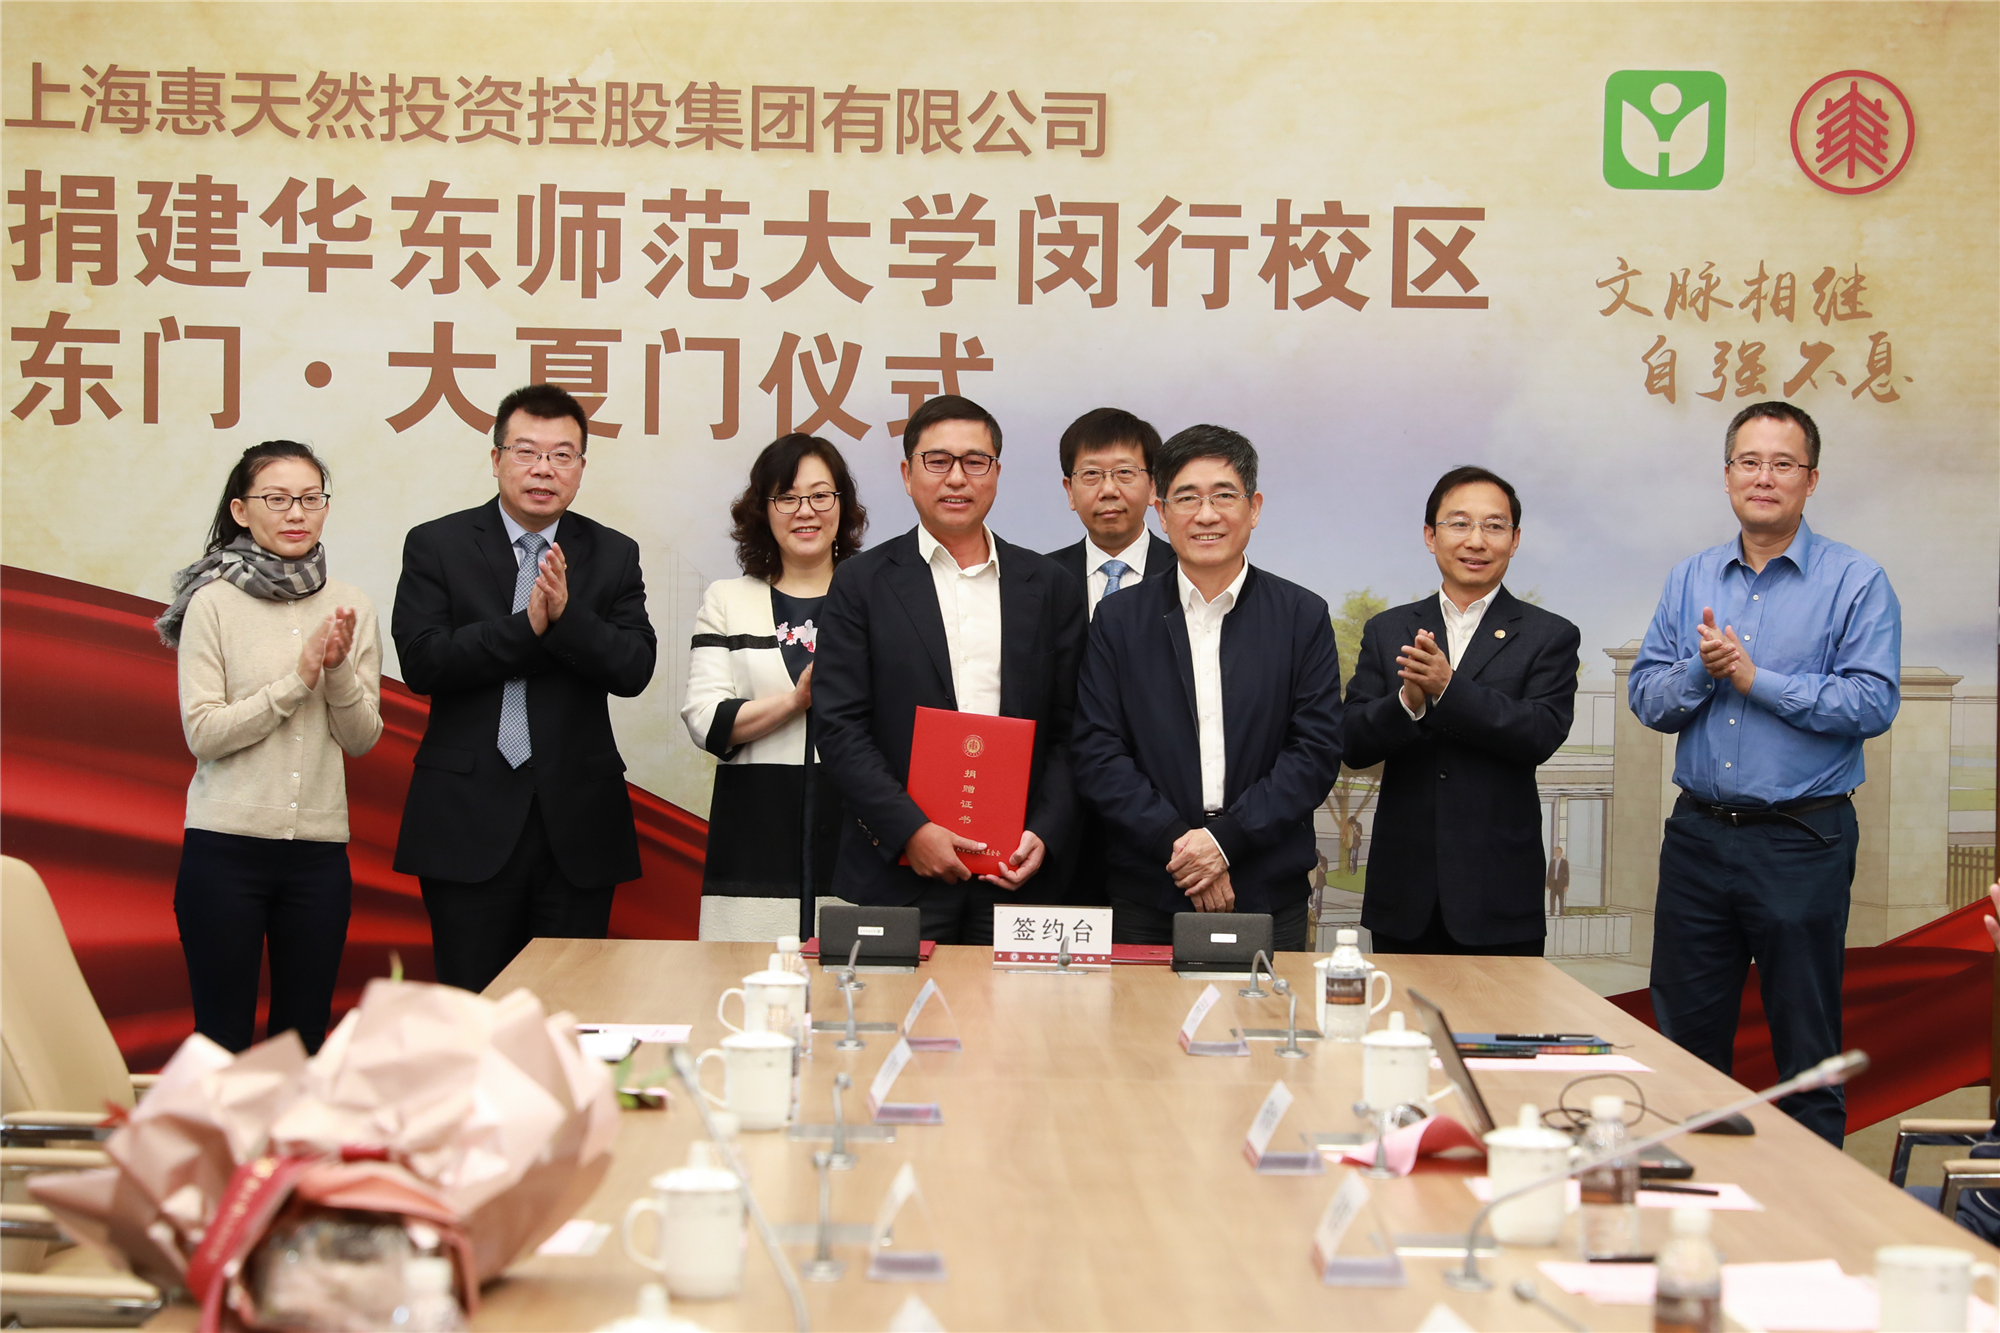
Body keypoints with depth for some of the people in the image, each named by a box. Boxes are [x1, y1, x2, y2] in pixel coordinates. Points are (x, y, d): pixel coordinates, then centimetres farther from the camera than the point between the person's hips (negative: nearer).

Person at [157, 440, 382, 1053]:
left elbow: (362, 739, 5)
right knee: (223, 1039, 2)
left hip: (319, 848, 3)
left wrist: (340, 669, -12)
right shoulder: (214, 604, -4)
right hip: (226, 847, -3)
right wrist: (299, 677, -14)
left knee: (303, 1040, 9)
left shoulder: (352, 607, 7)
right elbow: (203, 733, -9)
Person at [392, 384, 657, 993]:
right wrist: (527, 625, -18)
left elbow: (634, 669, -4)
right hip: (470, 823, -1)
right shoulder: (436, 546, 3)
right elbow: (421, 662, -10)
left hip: (576, 824, 2)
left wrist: (566, 613, -20)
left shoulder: (613, 555, 8)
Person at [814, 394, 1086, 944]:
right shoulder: (862, 584, 5)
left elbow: (1068, 733, 9)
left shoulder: (1051, 589, 11)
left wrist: (1044, 834, -6)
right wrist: (910, 830, -12)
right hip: (896, 873, -2)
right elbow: (840, 727, -2)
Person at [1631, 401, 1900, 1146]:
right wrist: (1700, 670, -13)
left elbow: (1872, 704, -15)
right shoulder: (1689, 580, 10)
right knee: (1685, 1038, 11)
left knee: (1808, 1048, 3)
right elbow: (1647, 699, 7)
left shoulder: (1855, 582, -5)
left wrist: (1756, 678, -16)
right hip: (1699, 830, 5)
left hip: (1802, 839, -5)